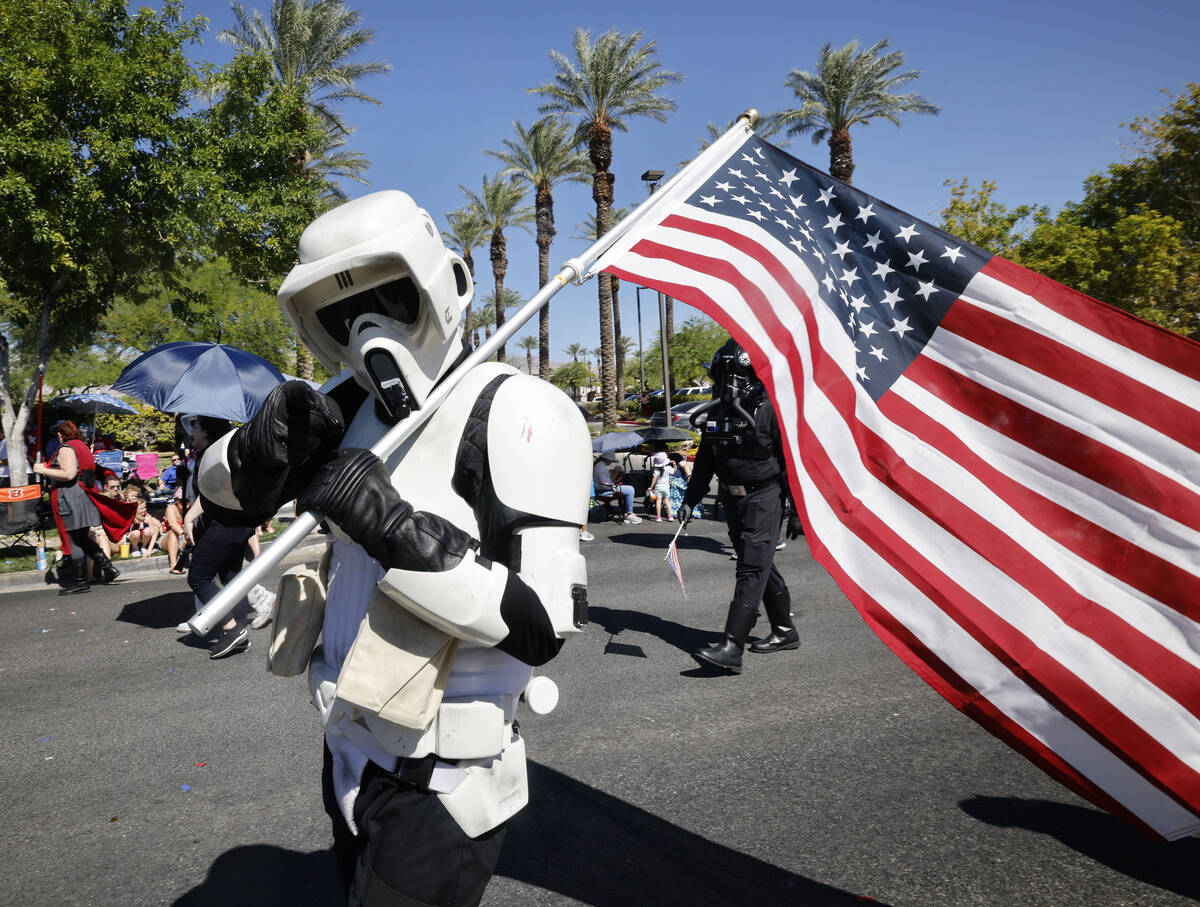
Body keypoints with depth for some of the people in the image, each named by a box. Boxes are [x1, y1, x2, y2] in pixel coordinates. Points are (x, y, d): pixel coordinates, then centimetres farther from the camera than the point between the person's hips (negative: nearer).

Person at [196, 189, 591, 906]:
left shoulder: (518, 412, -20)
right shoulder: (351, 405, 2)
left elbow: (545, 625, -25)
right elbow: (223, 487, 11)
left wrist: (397, 532, -31)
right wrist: (265, 445, -12)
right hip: (350, 755, 8)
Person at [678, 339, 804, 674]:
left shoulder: (770, 411, -11)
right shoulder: (716, 413, 8)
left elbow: (792, 463, -9)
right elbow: (704, 461, 16)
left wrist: (797, 511, -10)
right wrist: (689, 500, 11)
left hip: (763, 499, -7)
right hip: (732, 499, 7)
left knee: (752, 569, -11)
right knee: (760, 565, 15)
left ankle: (732, 647, -16)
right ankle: (785, 632, 30)